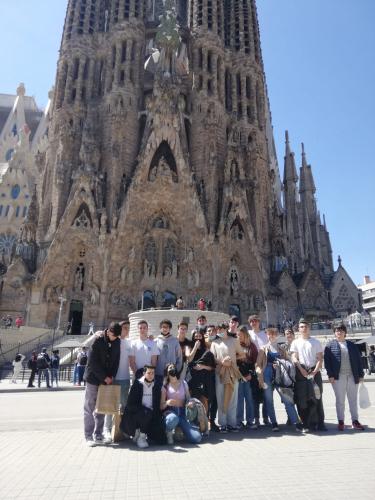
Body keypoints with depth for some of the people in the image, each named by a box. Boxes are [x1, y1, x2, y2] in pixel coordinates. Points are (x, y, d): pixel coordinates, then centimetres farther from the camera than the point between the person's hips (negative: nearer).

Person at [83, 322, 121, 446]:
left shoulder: (117, 342, 1)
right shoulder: (98, 341, -13)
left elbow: (116, 360, 7)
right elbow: (93, 362, -15)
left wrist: (111, 376, -5)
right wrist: (104, 377, -14)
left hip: (107, 380, 4)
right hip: (93, 379, -4)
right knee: (89, 409, 3)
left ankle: (98, 436, 17)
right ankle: (89, 437, 12)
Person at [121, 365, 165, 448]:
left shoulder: (157, 385, 5)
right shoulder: (137, 384, -6)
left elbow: (158, 404, 8)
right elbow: (130, 404, -12)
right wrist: (146, 409, -21)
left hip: (152, 416, 3)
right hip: (135, 414, -3)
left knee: (161, 439, -9)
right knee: (146, 413, -36)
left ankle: (145, 433, 17)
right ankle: (141, 437, -13)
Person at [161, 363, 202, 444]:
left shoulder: (183, 383, 14)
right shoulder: (165, 386, 7)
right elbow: (161, 406, 3)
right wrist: (167, 403, -20)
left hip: (183, 412, 2)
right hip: (171, 411, -2)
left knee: (197, 438, -20)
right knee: (173, 418, -43)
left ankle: (183, 430, 11)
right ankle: (169, 433, -8)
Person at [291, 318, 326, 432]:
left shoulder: (316, 342, 9)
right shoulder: (295, 343, 8)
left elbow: (320, 359, 4)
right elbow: (294, 358, 0)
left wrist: (314, 371, -10)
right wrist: (303, 371, -13)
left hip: (314, 372, 0)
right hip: (301, 373, 0)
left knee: (317, 398, 1)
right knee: (302, 400, 0)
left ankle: (320, 423, 8)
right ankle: (306, 424, 8)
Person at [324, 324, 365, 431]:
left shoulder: (352, 345, 11)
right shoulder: (330, 345, 2)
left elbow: (358, 360, 10)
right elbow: (327, 361, -3)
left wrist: (361, 374, 3)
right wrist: (330, 375, -10)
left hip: (352, 376, 3)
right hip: (338, 377, -2)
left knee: (353, 400, 9)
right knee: (340, 400, 4)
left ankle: (355, 421, 19)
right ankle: (341, 422, 13)